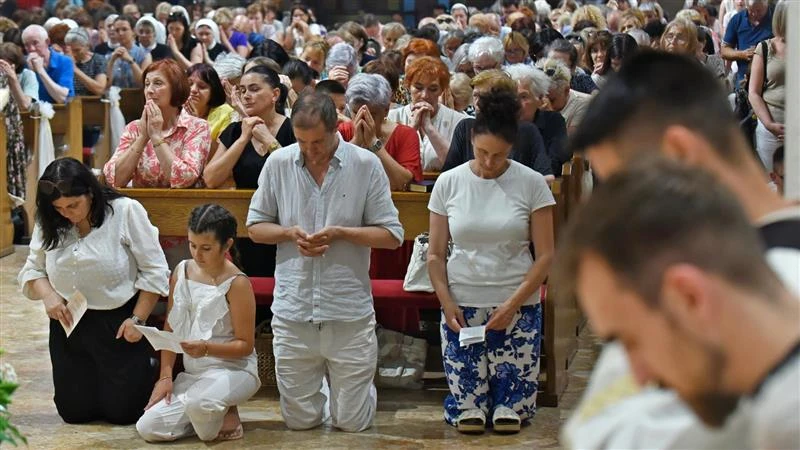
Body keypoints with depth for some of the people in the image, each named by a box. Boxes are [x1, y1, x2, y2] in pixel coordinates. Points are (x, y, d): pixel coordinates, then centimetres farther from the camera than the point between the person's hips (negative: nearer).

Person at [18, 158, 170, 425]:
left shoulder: (125, 211, -13)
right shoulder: (48, 224, 0)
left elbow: (154, 272, -10)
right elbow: (32, 270, 9)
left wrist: (137, 320, -13)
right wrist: (47, 295, -12)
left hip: (118, 323, -4)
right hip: (70, 324, 4)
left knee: (121, 411, -1)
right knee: (73, 412, 6)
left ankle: (143, 371, 31)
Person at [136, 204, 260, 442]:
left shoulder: (237, 284, -13)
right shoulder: (181, 272, 4)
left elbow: (245, 345, -11)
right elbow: (170, 328, 8)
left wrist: (206, 349, -27)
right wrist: (166, 376, -1)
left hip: (233, 369, -6)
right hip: (192, 373, 6)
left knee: (199, 403, -40)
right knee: (148, 428, -10)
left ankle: (228, 418, -4)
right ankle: (213, 415, 10)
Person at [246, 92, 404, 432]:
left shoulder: (366, 165, -5)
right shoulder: (278, 164, 0)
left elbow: (392, 236, -3)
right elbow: (256, 227, 9)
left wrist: (341, 233, -16)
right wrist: (289, 233, -11)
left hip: (349, 311, -1)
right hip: (293, 311, 1)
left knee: (352, 422, 7)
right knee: (300, 421, 11)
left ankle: (344, 381, 40)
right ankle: (315, 378, 44)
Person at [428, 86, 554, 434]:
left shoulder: (531, 184, -3)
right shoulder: (449, 183, 2)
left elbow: (545, 255, -3)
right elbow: (435, 254, 6)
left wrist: (513, 305, -12)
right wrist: (447, 303, -7)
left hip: (517, 307, -1)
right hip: (462, 306, 1)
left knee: (513, 410, 1)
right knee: (466, 409, 1)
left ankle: (507, 409, 32)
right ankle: (471, 408, 31)